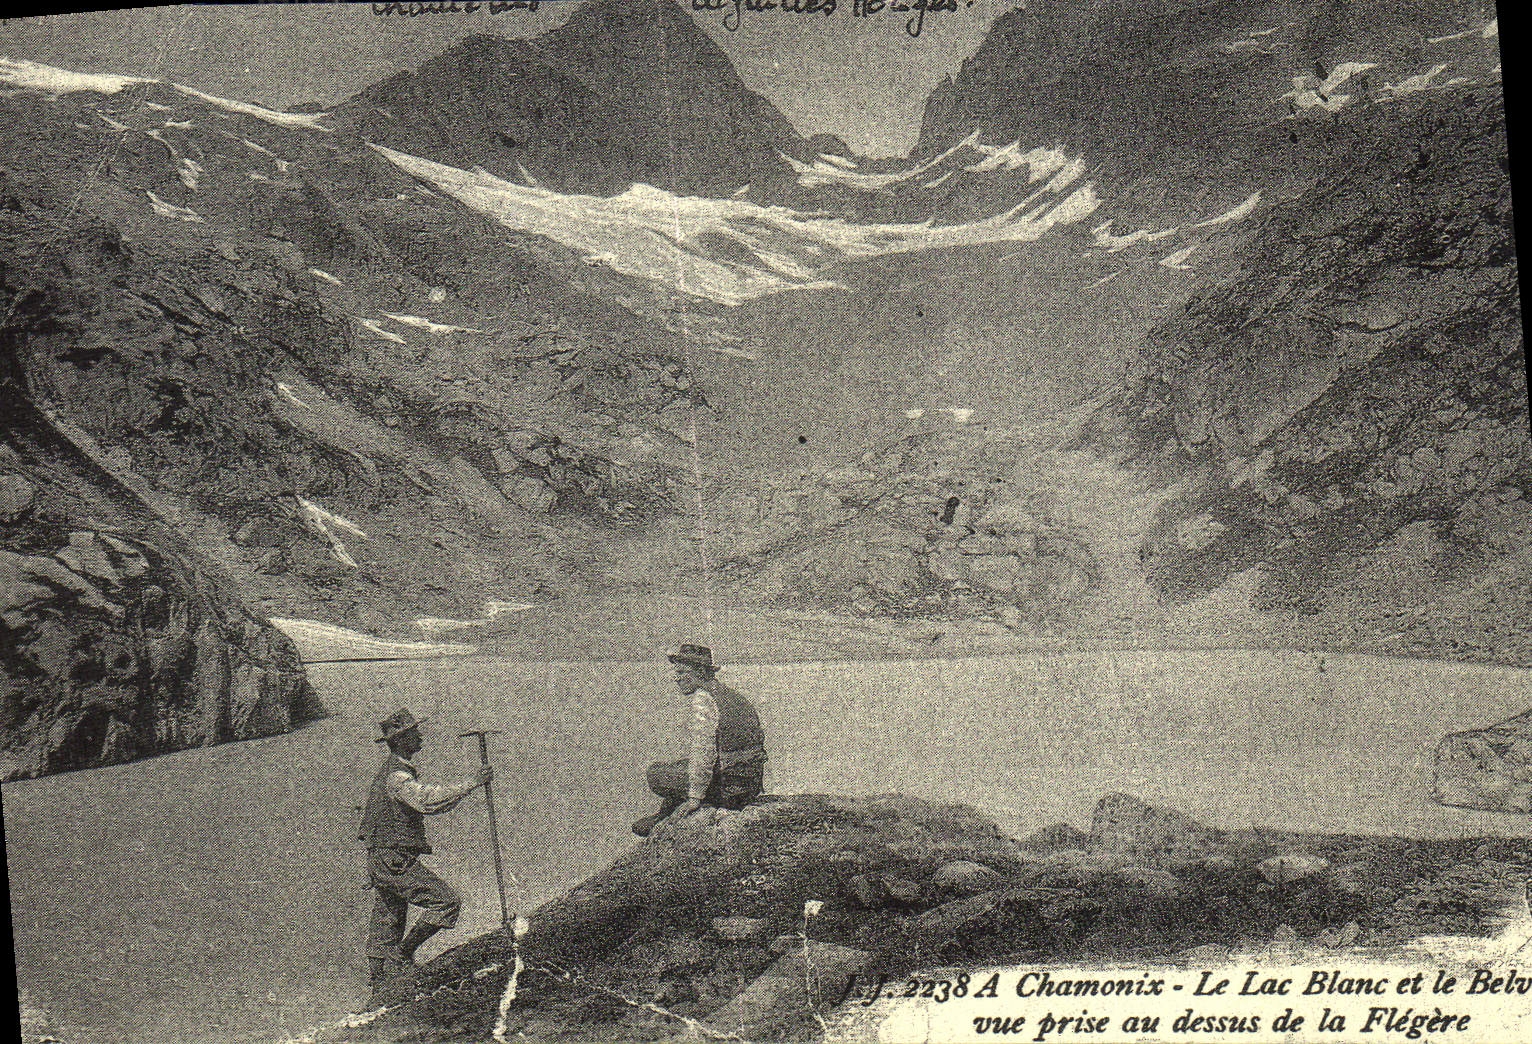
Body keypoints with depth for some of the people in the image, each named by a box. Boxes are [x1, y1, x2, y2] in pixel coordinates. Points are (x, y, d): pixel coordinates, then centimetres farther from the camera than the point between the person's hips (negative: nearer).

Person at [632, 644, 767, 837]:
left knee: (656, 773, 3)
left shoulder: (703, 699, -14)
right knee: (680, 765, 27)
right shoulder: (732, 696, 14)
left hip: (728, 791, -9)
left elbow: (703, 753, -20)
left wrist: (695, 798, -17)